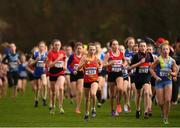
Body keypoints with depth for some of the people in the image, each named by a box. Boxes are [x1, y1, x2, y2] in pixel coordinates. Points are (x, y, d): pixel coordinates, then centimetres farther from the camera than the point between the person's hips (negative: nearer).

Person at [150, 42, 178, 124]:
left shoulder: (172, 61, -1)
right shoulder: (158, 60, -8)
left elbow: (175, 73, 7)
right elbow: (151, 69, -1)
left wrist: (172, 73, -14)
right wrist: (156, 77, -11)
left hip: (168, 81, 1)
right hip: (159, 81, -1)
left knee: (168, 100, -13)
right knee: (161, 102, -1)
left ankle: (165, 118, 1)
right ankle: (163, 112, 34)